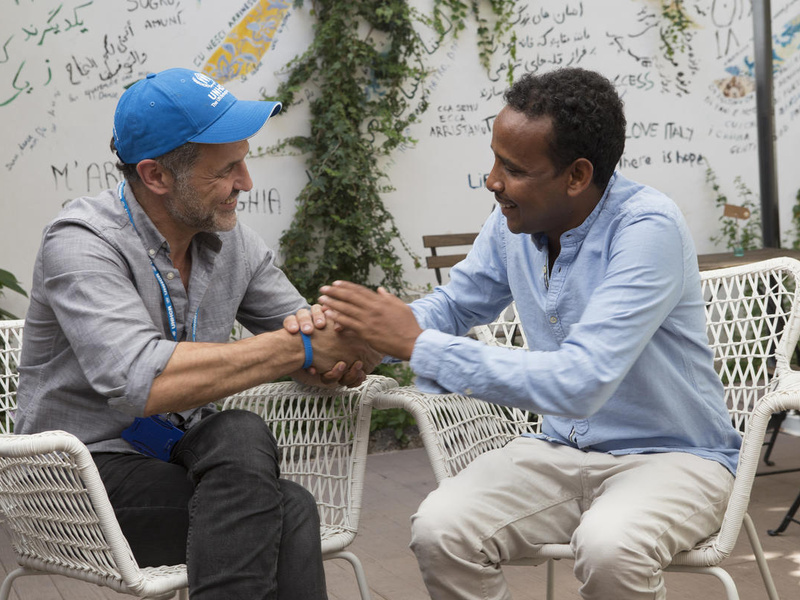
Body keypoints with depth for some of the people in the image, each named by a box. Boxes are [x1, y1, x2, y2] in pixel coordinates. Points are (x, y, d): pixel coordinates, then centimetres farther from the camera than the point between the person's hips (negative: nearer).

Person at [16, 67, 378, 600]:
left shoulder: (231, 242, 6)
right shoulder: (81, 245, -15)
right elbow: (144, 383, -31)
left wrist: (329, 346, -16)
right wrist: (298, 347, -26)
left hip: (182, 466, 5)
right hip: (87, 478, -5)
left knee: (291, 510, -27)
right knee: (241, 436, -31)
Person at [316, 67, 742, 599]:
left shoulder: (650, 229, -23)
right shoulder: (513, 223, -2)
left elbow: (581, 383, -33)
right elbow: (453, 306, 17)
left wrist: (420, 346, -30)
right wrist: (364, 339, -5)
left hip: (672, 455, -5)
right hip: (563, 451, 6)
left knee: (609, 545, -36)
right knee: (438, 531, -19)